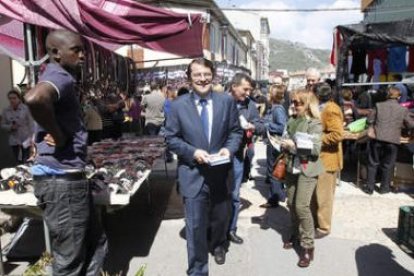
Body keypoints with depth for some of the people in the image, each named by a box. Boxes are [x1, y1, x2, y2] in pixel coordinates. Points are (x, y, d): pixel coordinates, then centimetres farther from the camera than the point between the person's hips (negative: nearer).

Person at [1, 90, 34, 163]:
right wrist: (10, 127, -14)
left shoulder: (26, 108, -10)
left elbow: (31, 124, -7)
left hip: (26, 139, -3)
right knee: (18, 161, 11)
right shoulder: (6, 111, 0)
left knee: (26, 161, 3)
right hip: (14, 140, 3)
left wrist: (31, 138, -10)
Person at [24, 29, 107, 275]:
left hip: (70, 177, 10)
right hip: (61, 180, -10)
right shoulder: (60, 77, -17)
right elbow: (35, 98, -39)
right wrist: (58, 137, -23)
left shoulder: (64, 79, 14)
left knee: (96, 243, 21)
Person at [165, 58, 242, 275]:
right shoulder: (178, 105, -6)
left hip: (221, 173, 3)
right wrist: (193, 152, -18)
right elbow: (171, 138, -3)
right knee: (196, 226, 2)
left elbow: (236, 131, 5)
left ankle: (217, 245, 56)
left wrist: (229, 149, -14)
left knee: (220, 218, 23)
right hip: (193, 174, -2)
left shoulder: (227, 101, -1)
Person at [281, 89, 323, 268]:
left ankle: (308, 246, 5)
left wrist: (293, 145, -19)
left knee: (301, 206, -9)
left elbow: (315, 149, -18)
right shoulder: (292, 121, 8)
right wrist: (284, 145, -3)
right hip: (292, 167, 6)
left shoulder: (314, 123, -11)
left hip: (307, 169, -6)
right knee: (291, 203, 12)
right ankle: (295, 234, 33)